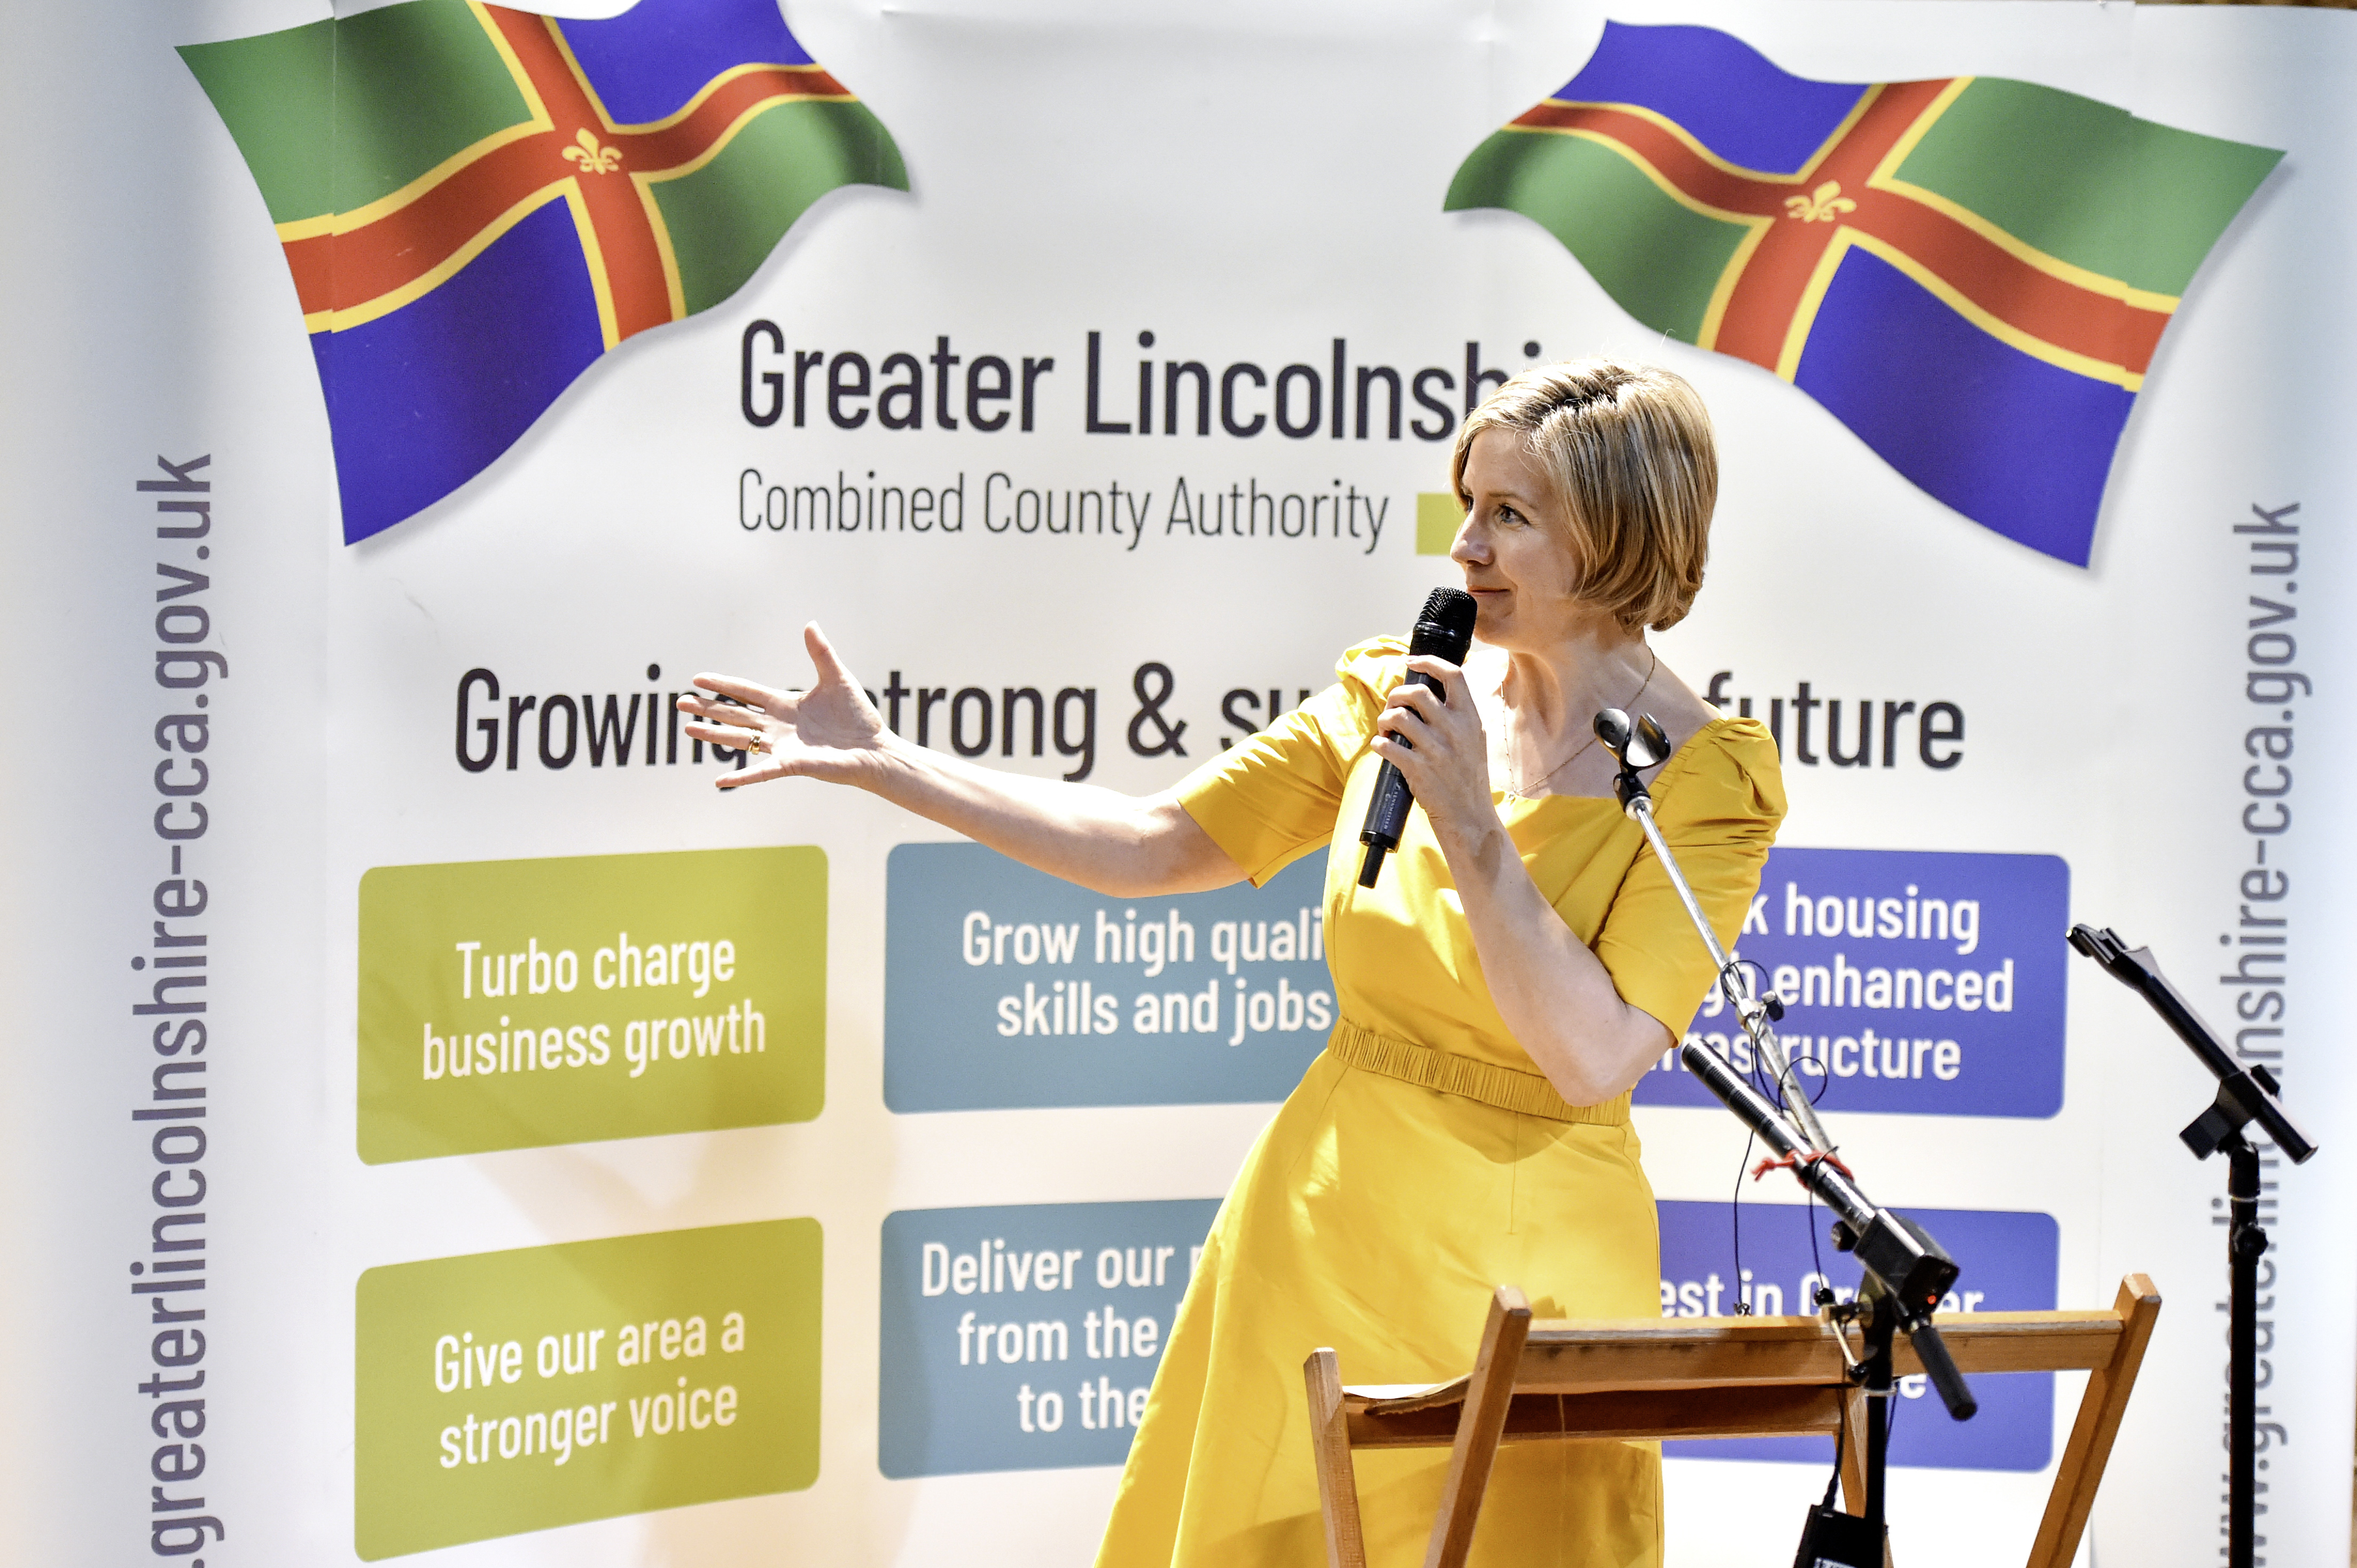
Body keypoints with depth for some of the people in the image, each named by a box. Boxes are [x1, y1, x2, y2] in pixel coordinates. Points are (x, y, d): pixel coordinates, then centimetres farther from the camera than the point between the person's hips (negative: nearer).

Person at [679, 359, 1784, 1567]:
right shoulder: (1399, 693, 2)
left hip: (1521, 1281, -4)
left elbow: (1591, 1062, -19)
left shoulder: (1712, 778, -11)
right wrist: (878, 763, -1)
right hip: (1319, 1236, 4)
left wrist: (1467, 817, -22)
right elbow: (1147, 847, 3)